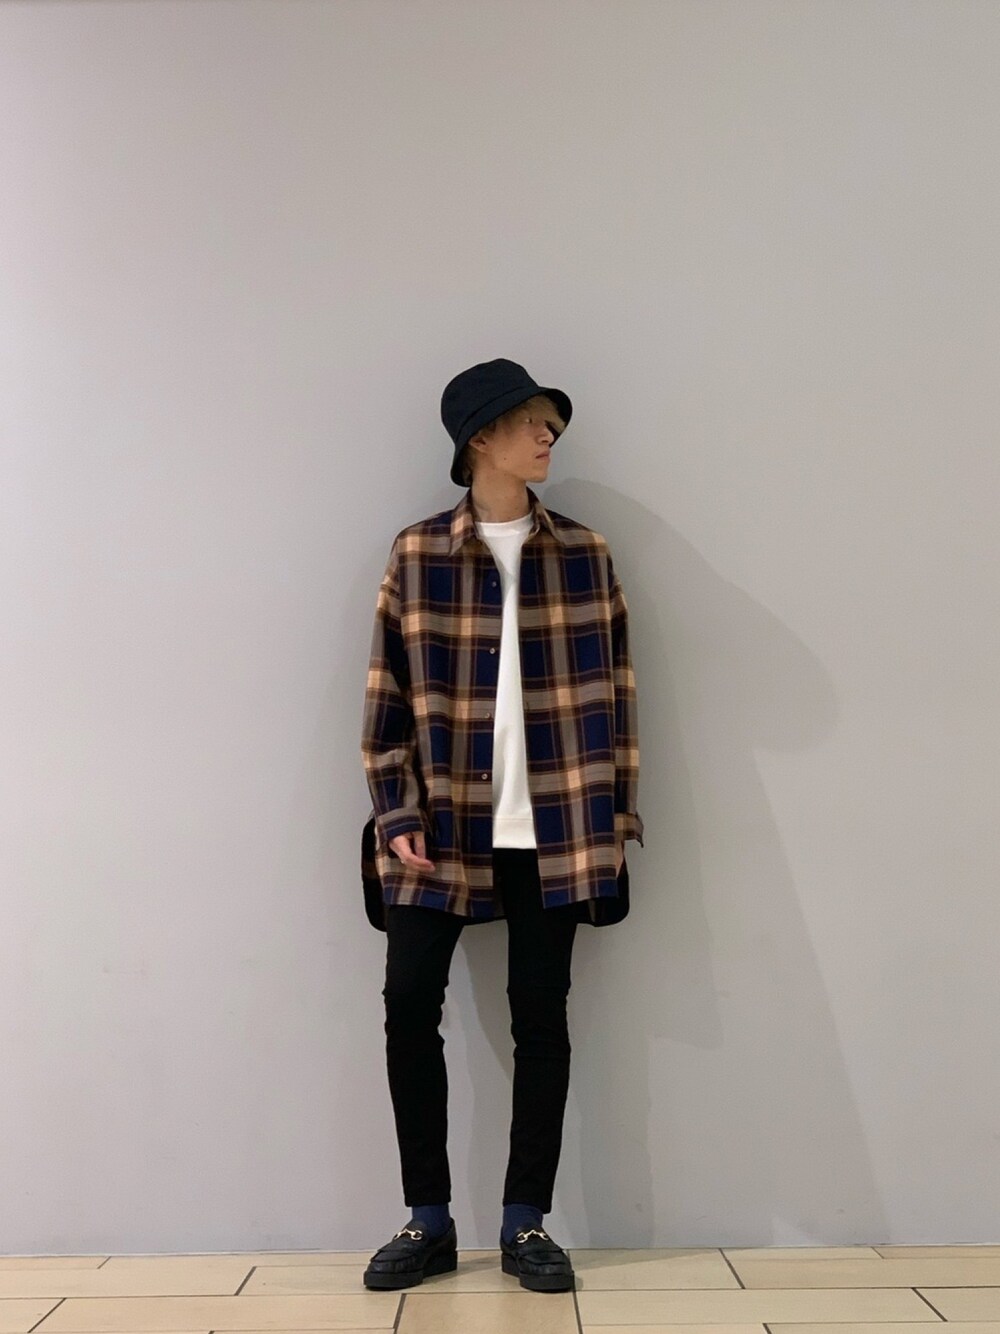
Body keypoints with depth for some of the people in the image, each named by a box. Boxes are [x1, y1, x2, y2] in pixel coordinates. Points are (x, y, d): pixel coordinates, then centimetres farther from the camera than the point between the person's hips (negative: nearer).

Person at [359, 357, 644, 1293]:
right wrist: (396, 814, -6)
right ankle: (428, 1221, 16)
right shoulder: (415, 554, 1)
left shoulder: (584, 554, 5)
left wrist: (619, 810, 3)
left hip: (554, 827, 1)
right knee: (410, 1002, -2)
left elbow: (614, 688, 7)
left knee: (541, 1014, 5)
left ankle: (525, 1224, 19)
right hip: (443, 825, 0)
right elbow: (387, 694, 1)